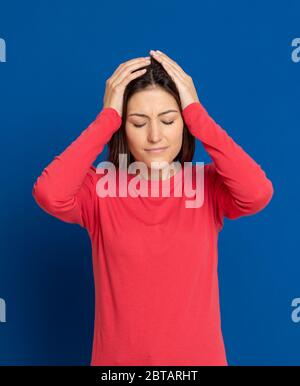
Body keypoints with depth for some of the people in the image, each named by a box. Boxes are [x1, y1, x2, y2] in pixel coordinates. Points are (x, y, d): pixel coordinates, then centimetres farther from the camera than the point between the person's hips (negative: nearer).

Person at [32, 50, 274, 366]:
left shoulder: (209, 184, -8)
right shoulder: (99, 188, -10)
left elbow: (258, 193, -28)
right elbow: (49, 194, -30)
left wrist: (196, 112, -21)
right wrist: (107, 115, -22)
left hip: (197, 355, 1)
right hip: (118, 358, 0)